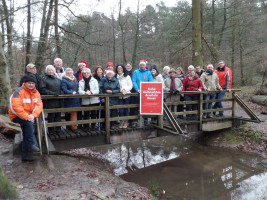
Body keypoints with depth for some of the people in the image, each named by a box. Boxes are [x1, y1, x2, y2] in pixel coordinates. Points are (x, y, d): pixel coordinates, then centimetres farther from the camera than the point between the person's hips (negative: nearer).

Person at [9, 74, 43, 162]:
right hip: (16, 116, -6)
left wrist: (33, 115, -29)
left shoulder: (36, 93, 2)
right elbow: (16, 107, -27)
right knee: (29, 122, -33)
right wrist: (27, 116, -37)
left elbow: (39, 105, -10)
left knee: (26, 135, 9)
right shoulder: (19, 92, -17)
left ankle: (25, 155, 20)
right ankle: (31, 144, -24)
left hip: (29, 116, 6)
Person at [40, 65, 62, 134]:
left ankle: (58, 130, 18)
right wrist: (52, 93, -20)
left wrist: (59, 94, 9)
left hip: (58, 101, 5)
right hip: (50, 102, -5)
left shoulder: (57, 79, 18)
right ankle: (51, 131, 11)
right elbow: (43, 90, -11)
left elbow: (60, 88, 26)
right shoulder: (44, 79, -2)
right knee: (51, 116, 0)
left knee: (58, 116, 9)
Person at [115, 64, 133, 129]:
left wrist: (125, 90, -13)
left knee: (126, 109, 5)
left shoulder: (127, 76, 4)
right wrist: (119, 91, -8)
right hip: (119, 96, 1)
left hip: (126, 95, 0)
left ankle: (126, 122, 15)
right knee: (120, 109, -1)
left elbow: (130, 85, 1)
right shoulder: (115, 77, 5)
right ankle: (122, 121, 9)